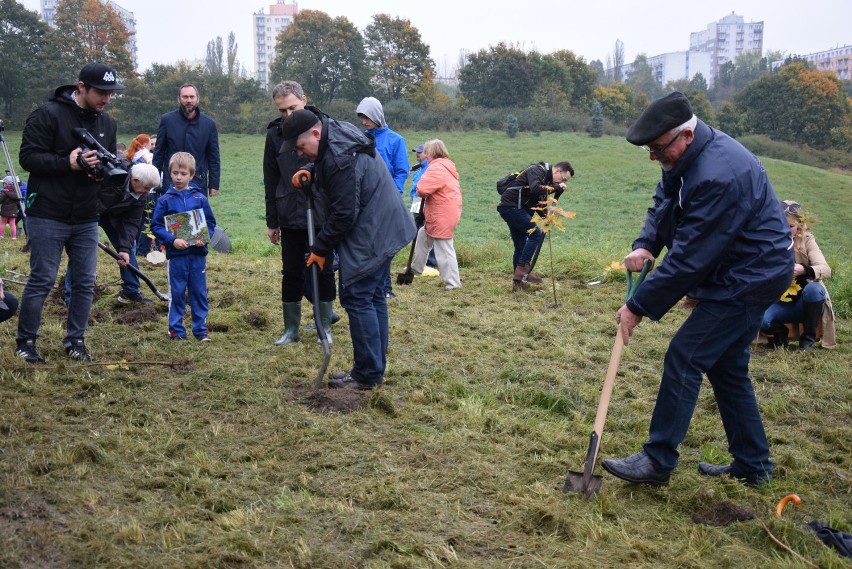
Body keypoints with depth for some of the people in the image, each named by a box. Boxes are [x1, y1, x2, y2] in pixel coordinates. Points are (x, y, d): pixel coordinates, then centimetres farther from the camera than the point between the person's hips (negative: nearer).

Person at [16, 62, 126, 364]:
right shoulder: (48, 114, -10)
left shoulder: (107, 123, 10)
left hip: (86, 219, 6)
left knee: (85, 282, 7)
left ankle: (75, 339, 21)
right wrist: (69, 163, -25)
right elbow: (28, 157, -14)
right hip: (48, 216, -6)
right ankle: (26, 341, 15)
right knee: (41, 280, 0)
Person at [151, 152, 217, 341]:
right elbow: (156, 225, -2)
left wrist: (205, 238, -11)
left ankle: (200, 328, 17)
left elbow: (211, 223, 8)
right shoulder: (165, 200, -1)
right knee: (177, 293, 6)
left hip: (198, 254, 1)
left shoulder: (200, 198, 2)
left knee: (199, 292, 7)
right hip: (176, 255, -1)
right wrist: (172, 240, -16)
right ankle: (176, 329, 17)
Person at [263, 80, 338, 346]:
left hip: (322, 214, -2)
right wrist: (272, 221, 10)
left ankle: (325, 326, 20)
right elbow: (270, 181, 10)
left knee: (323, 271, 7)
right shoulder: (275, 134, 4)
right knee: (291, 273, 8)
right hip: (290, 216, 2)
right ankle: (291, 329, 19)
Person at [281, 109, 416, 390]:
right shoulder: (335, 133, 6)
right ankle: (376, 366, 25)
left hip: (368, 237, -11)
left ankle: (367, 375, 1)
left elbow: (344, 214, -22)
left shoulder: (341, 159, -25)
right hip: (382, 231, 11)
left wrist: (320, 248, -9)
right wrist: (310, 175, 3)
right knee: (373, 297, 15)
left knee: (357, 298, -6)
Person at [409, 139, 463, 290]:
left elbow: (422, 189, -28)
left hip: (442, 218, -11)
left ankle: (453, 283, 0)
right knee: (423, 235, 25)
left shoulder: (437, 168, -19)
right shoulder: (447, 167, 16)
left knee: (444, 250, -5)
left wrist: (422, 193, -4)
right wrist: (426, 194, 4)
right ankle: (416, 268, 38)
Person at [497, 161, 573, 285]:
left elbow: (539, 203, 20)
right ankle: (523, 268, -13)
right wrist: (556, 187, -20)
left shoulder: (546, 178, 19)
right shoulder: (537, 170, -11)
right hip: (511, 206, -10)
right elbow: (535, 189, -30)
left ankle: (518, 280, 14)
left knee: (520, 245, 10)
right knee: (535, 234, -13)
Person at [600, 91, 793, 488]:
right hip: (745, 274, 10)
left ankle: (657, 462, 1)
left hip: (748, 279, -10)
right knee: (726, 366, 15)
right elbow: (663, 202, 11)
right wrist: (644, 245, -10)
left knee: (684, 358, -8)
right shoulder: (687, 156, 0)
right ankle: (752, 466, 26)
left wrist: (639, 307, -21)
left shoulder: (718, 176, -31)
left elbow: (688, 259, -29)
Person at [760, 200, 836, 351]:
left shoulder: (807, 240, -5)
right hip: (781, 304, 0)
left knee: (813, 288, -35)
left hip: (804, 303, 0)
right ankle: (780, 333, 5)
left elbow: (826, 270, -18)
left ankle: (808, 339, -13)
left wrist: (804, 269, -38)